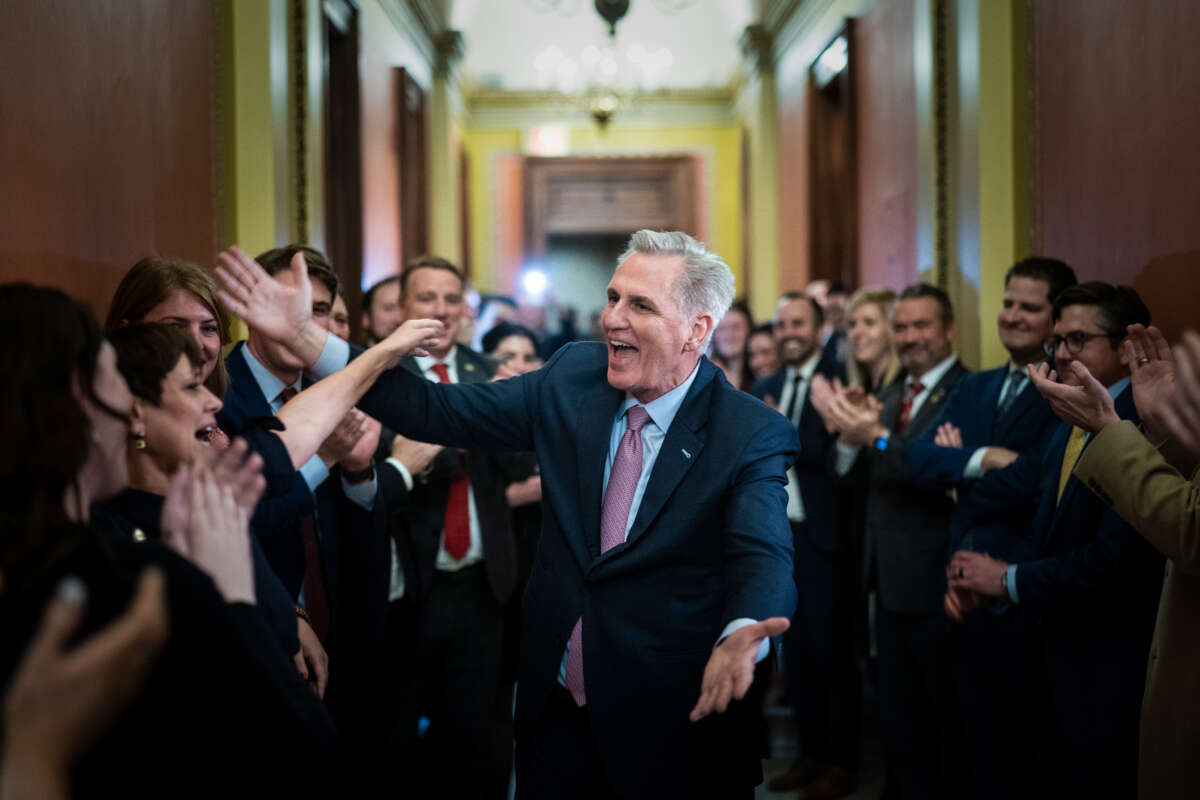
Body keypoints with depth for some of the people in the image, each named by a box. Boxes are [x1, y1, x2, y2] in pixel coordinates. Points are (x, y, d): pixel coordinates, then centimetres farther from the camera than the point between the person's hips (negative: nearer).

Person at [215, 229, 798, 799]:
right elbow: (443, 412, 0)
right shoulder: (573, 376, 0)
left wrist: (738, 640, -51)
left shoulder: (755, 435, -14)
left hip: (672, 729, -4)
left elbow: (764, 556, -27)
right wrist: (305, 335, -8)